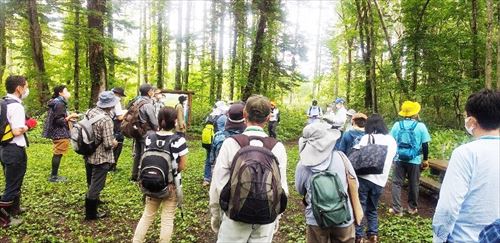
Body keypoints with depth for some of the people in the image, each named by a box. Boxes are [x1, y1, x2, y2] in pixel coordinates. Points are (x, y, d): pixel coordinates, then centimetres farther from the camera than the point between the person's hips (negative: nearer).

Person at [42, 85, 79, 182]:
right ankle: (53, 176, 4)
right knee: (58, 154, -3)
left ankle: (54, 175, 23)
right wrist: (70, 116, -16)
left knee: (57, 154, 15)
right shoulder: (60, 103, -17)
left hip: (57, 133, 11)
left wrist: (69, 118, 13)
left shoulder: (58, 102, 15)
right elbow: (60, 121, -22)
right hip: (60, 134, -11)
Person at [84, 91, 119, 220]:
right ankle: (91, 213, 18)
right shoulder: (106, 120, -27)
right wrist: (114, 142, -6)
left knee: (91, 182, 26)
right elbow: (108, 144, -26)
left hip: (89, 155, 8)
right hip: (101, 158, -8)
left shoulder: (91, 112, -4)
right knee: (96, 185, 6)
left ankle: (94, 200, 49)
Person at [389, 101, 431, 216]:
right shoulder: (421, 126, -6)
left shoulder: (397, 125, -1)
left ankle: (396, 209, 4)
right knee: (413, 184, 14)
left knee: (397, 183, 6)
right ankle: (412, 208, 27)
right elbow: (425, 145, -2)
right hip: (414, 161, -1)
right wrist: (425, 160, 9)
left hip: (399, 159, 1)